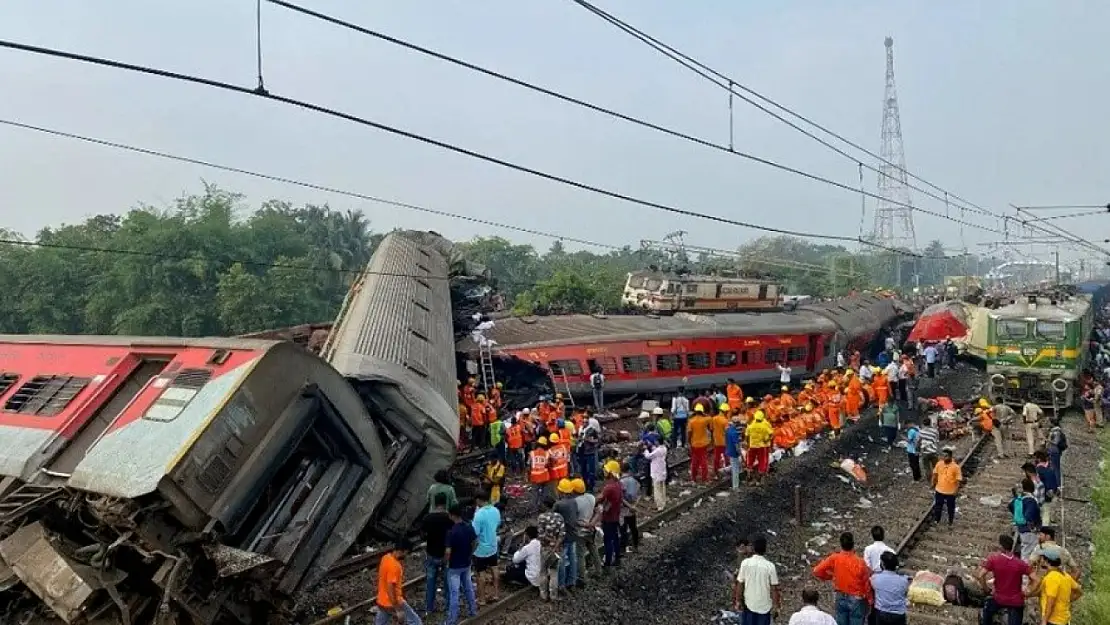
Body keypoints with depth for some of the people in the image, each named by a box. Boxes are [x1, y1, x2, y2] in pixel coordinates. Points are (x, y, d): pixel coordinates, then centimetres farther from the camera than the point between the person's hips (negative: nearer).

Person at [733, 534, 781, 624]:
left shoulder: (745, 563, -11)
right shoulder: (770, 566, -14)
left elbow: (740, 584, -6)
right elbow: (774, 588, -10)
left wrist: (738, 601, 6)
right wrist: (775, 606, 0)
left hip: (748, 604, 1)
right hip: (764, 606, -1)